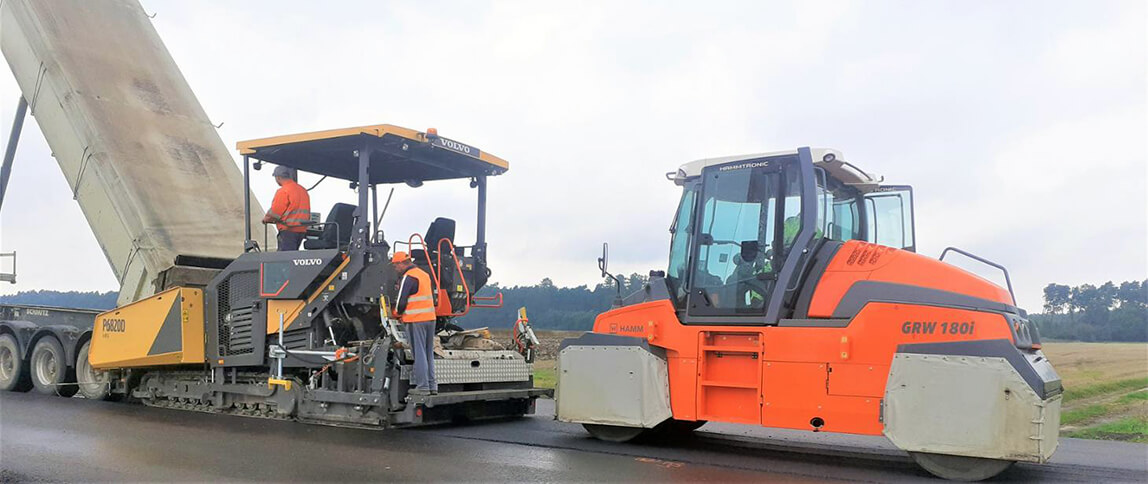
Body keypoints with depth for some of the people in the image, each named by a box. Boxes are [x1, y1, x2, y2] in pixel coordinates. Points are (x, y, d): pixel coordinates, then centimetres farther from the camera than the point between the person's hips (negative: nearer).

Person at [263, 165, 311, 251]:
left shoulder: (283, 191, -11)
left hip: (289, 230, -8)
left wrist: (266, 219, 10)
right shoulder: (303, 190, 16)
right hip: (302, 230, 8)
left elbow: (275, 212, -11)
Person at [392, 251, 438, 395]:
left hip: (416, 320, -8)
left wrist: (399, 313, 9)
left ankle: (423, 386, 0)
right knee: (429, 353, 13)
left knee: (419, 354, -2)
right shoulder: (425, 274, 15)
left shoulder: (408, 277, -11)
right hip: (430, 318, 8)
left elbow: (401, 300, -12)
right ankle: (432, 385, 16)